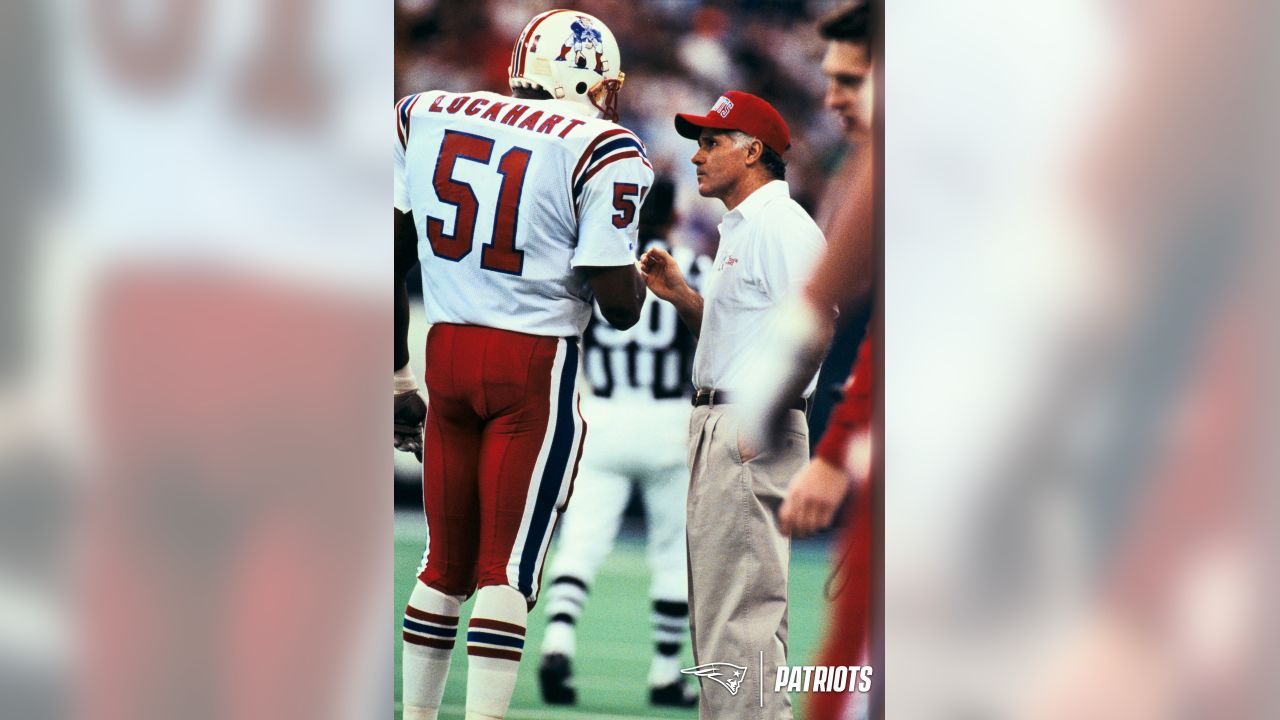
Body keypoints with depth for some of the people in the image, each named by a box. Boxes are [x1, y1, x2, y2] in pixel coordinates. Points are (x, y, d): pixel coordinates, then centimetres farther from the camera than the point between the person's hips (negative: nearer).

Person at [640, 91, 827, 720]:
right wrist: (680, 294, 11)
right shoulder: (739, 229, 21)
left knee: (740, 610, -13)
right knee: (719, 609, 13)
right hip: (720, 429, 11)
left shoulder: (782, 226, -12)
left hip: (754, 433, -11)